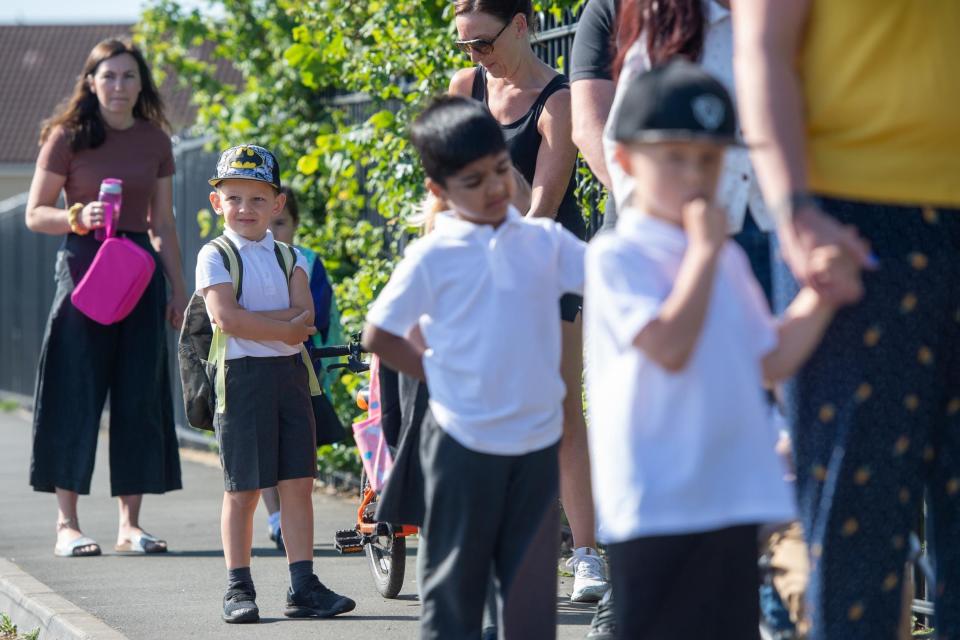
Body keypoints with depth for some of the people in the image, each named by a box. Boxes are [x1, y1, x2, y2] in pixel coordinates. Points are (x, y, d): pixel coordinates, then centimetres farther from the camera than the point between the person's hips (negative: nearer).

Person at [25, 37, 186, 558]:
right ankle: (67, 524, 0)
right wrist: (79, 217, -19)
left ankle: (129, 523, 7)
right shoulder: (68, 136, -2)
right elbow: (35, 213, -1)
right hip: (83, 266, -4)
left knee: (139, 396, 2)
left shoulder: (154, 140, 11)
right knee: (77, 395, -5)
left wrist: (179, 290, 12)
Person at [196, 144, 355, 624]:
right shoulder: (215, 256, -2)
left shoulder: (288, 256, 11)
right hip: (242, 376, -4)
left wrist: (251, 320, -17)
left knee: (298, 483, 3)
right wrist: (285, 328, -13)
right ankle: (238, 588, 8)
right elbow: (225, 318, -16)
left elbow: (302, 312, -4)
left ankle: (303, 586, 6)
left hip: (290, 374, 4)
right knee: (243, 490, 0)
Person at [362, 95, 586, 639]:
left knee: (533, 579, 7)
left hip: (537, 442, 3)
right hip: (463, 444, -3)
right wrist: (437, 375, -2)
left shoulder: (544, 241, 3)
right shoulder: (434, 257, -6)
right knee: (455, 580, 6)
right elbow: (379, 335, -1)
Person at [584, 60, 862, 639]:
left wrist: (821, 296, 0)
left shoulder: (729, 259, 16)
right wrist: (704, 250, -14)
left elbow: (773, 360, 16)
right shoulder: (617, 258, -8)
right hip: (658, 505, -7)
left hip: (734, 498, 7)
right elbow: (669, 347, -21)